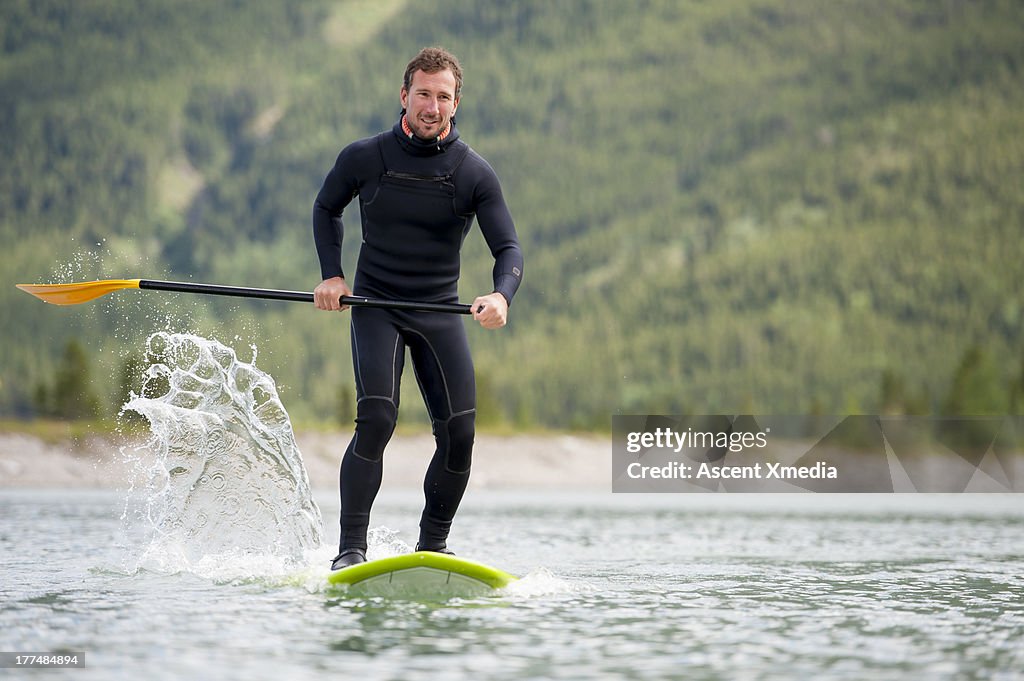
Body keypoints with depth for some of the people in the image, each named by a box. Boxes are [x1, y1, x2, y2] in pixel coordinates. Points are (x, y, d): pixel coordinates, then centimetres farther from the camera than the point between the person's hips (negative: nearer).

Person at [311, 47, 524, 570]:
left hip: (440, 311, 2)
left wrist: (501, 295, -29)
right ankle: (350, 552, -16)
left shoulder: (474, 173, -4)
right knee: (376, 419, -20)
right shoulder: (363, 158, -4)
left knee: (459, 433, -7)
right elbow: (326, 209, 15)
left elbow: (508, 247, -8)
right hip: (376, 306, -2)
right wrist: (331, 275, 1)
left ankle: (433, 547, 12)